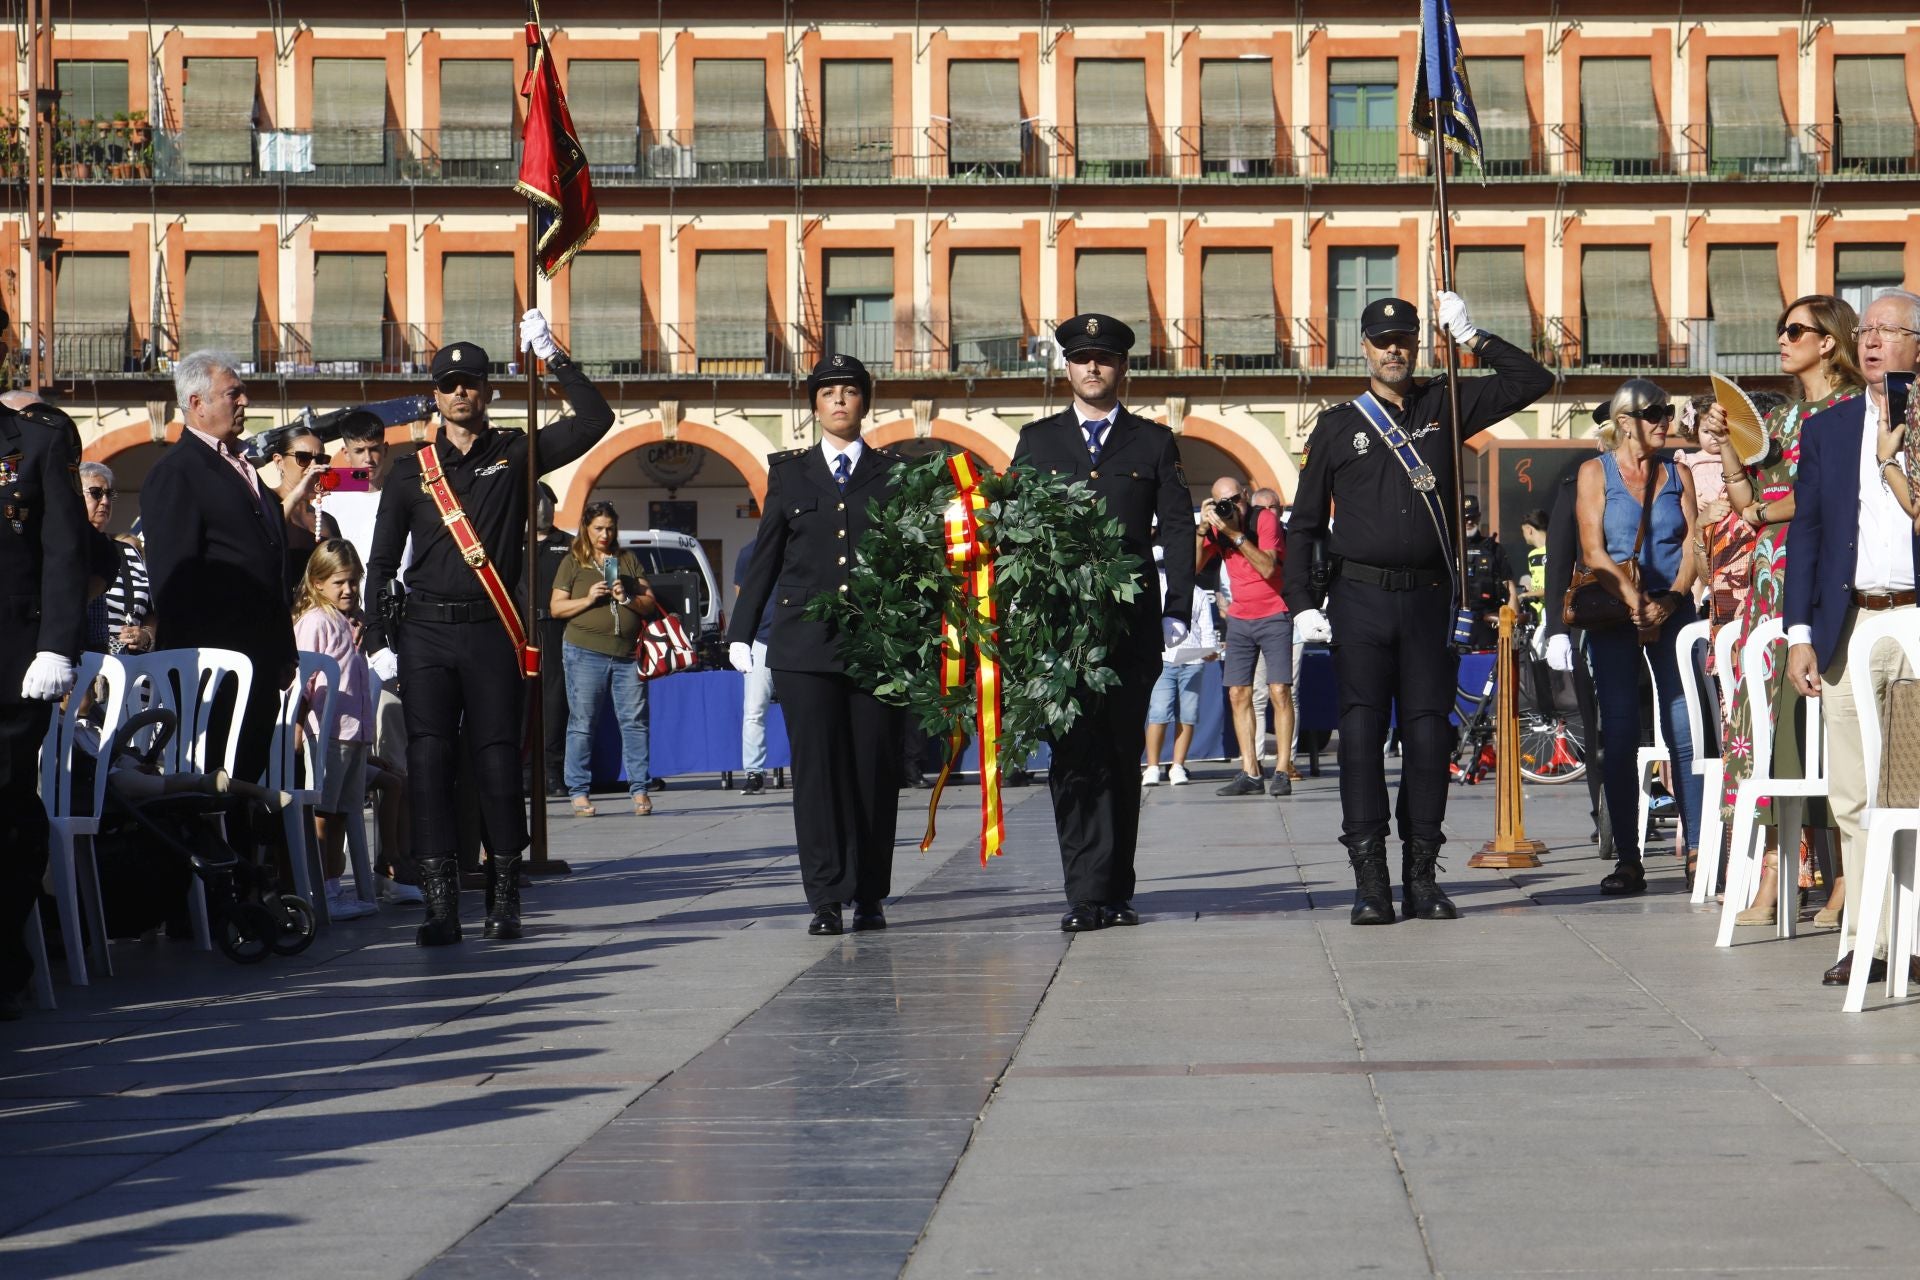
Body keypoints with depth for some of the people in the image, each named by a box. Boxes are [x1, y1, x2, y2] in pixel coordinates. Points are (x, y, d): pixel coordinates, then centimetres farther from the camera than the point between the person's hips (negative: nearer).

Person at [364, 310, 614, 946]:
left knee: (498, 759, -1)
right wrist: (379, 641, 3)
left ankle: (504, 899, 7)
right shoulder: (411, 471, 11)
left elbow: (594, 420, -2)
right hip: (426, 631, 1)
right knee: (429, 761, -6)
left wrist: (553, 356, -5)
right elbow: (382, 562, 12)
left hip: (492, 630, -1)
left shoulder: (516, 454, 8)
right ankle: (440, 903, -6)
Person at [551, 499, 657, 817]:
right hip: (585, 653, -2)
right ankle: (579, 792, 2)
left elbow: (650, 605, 14)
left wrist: (628, 599, -6)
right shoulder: (572, 563, 8)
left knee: (634, 722, -1)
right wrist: (587, 599, -10)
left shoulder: (628, 561, 16)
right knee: (582, 724, -2)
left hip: (627, 655, 2)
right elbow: (556, 607, 4)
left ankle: (639, 790, 2)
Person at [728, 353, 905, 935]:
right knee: (817, 769, -4)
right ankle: (827, 898, -2)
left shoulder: (893, 473, 10)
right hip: (805, 645, 0)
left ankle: (869, 896, 9)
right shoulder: (789, 472, 12)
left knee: (875, 769, 0)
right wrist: (740, 634, 9)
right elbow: (764, 559, 13)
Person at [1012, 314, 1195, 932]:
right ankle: (1089, 894, -10)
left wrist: (1176, 611, -2)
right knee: (1075, 758, -7)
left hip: (1133, 623, 0)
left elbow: (1178, 531, 7)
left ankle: (1115, 891, 11)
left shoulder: (1154, 442, 11)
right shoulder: (1037, 440, 12)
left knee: (1123, 757, 4)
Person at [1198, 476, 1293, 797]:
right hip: (1239, 619, 5)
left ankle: (1282, 771, -12)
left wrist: (1235, 534, -27)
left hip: (1274, 616, -5)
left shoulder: (1265, 519, -11)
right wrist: (1202, 528, -15)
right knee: (1238, 694, 0)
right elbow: (1193, 567, -5)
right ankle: (1250, 773, 1)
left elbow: (1268, 567, -22)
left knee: (1280, 692, -12)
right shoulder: (1217, 527, 3)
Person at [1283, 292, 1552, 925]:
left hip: (1428, 596, 1)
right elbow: (1303, 524, 9)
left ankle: (1421, 874, 7)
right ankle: (1369, 878, -4)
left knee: (1429, 730, 1)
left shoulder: (1445, 408, 11)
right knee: (1362, 730, -5)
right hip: (1360, 597, -1)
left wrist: (1472, 337, 1)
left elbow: (1532, 380, 11)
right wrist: (1302, 603, -1)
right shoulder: (1338, 426, 8)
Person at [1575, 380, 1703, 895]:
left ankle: (1699, 852, -5)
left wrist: (1668, 602, -11)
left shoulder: (1678, 474, 12)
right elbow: (1594, 551, -3)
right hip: (1614, 615, -2)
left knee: (1685, 732, -6)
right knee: (1620, 737, -3)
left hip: (1674, 611, 2)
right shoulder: (1596, 471, 5)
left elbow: (1692, 545, 4)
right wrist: (1635, 603, -15)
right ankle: (1628, 861, -1)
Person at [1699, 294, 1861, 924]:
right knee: (1767, 719, 0)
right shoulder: (1777, 419, 20)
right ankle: (1771, 875, -1)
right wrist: (1725, 448, 3)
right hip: (1773, 582, 7)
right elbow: (1751, 503, 15)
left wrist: (1766, 511, -2)